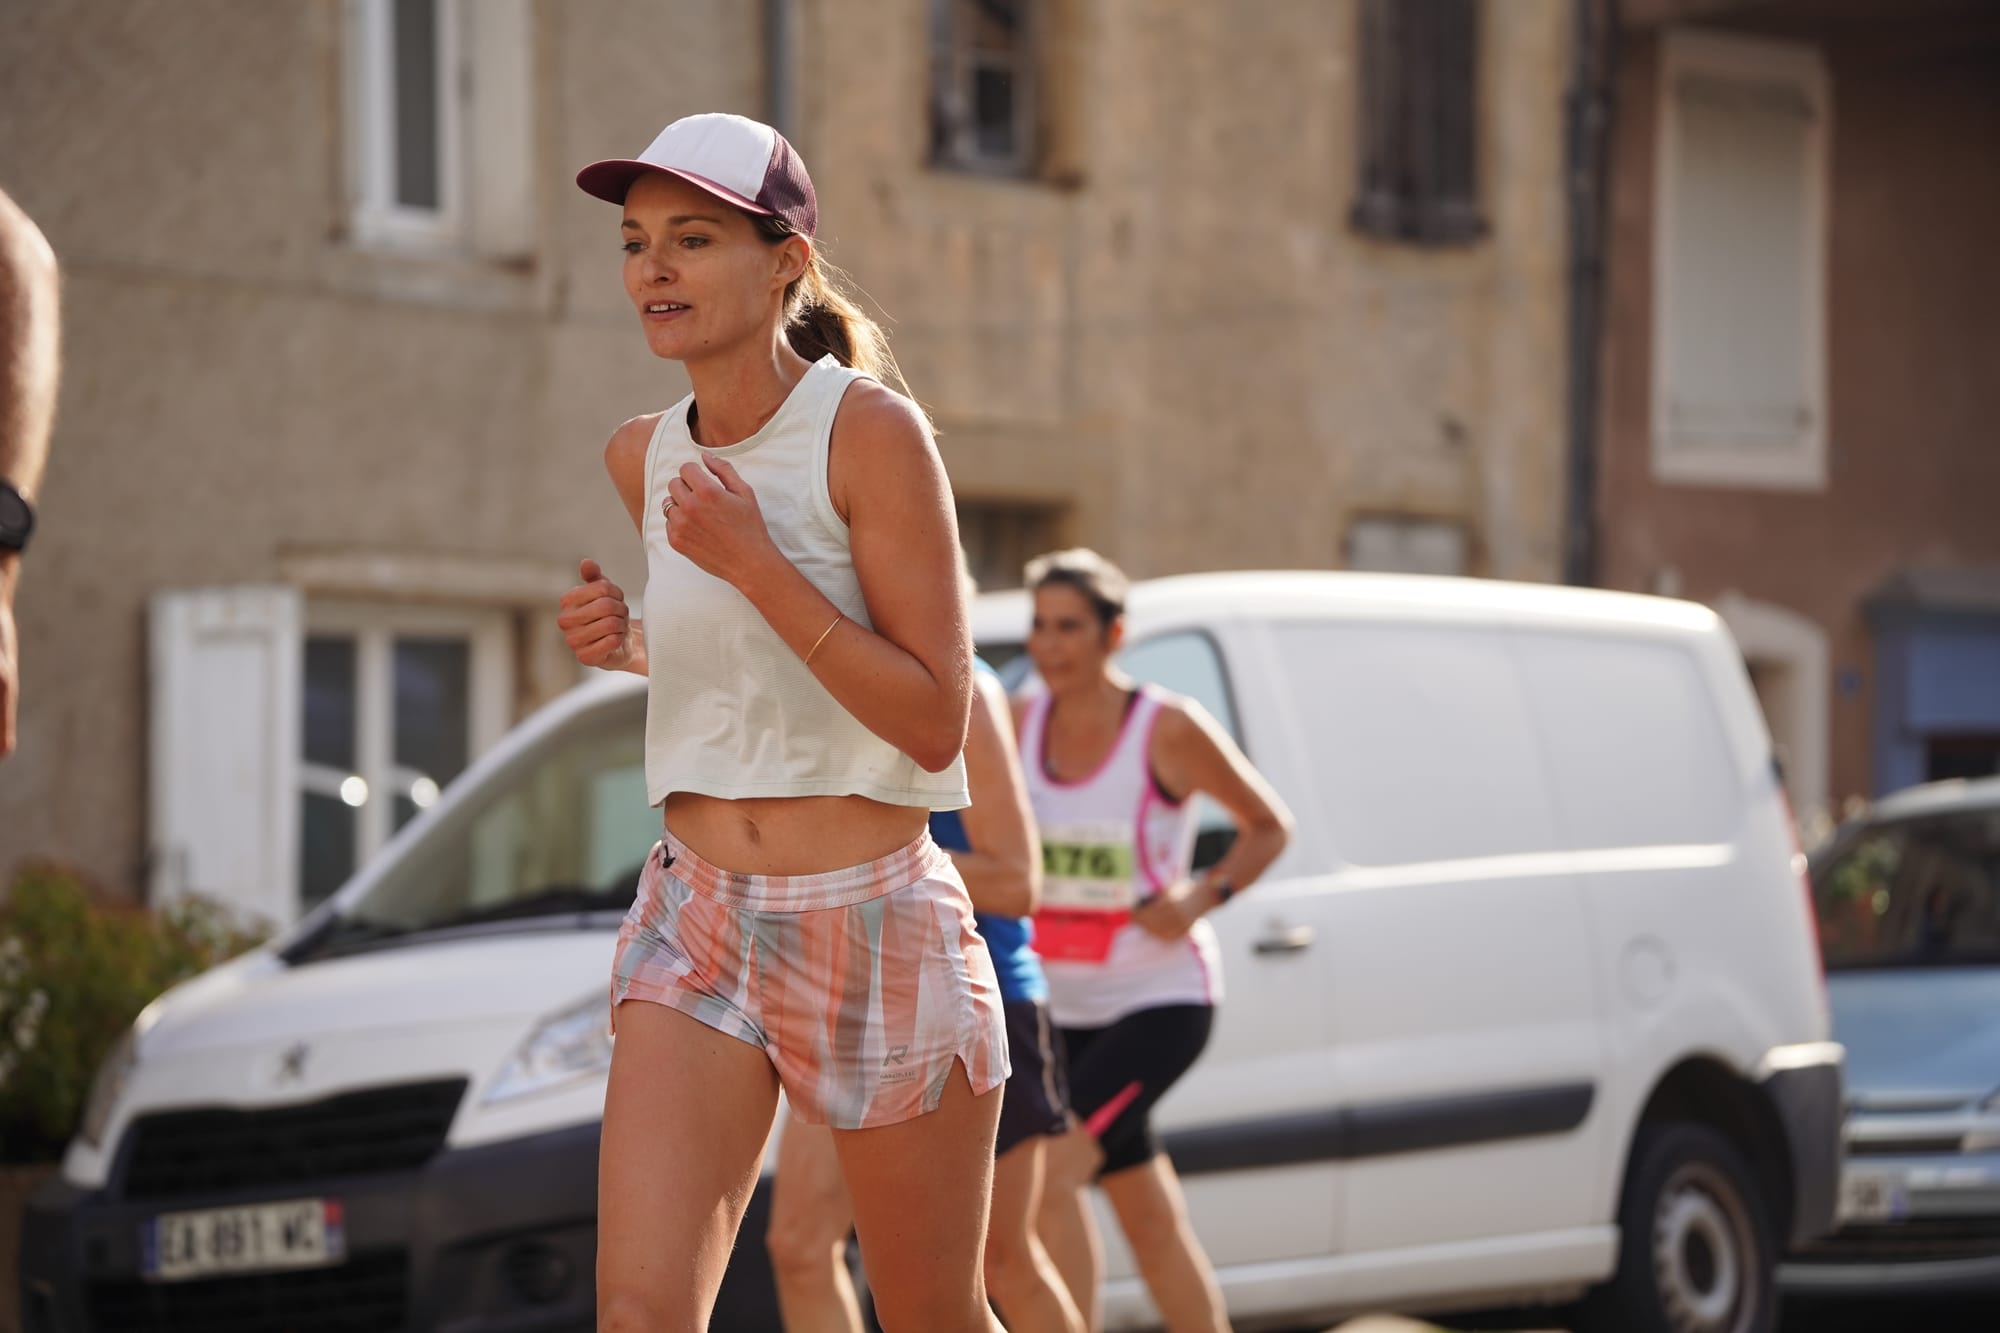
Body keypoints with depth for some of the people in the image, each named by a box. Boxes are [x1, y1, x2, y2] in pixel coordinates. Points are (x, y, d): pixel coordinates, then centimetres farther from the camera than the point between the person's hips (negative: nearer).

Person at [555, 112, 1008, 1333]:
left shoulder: (874, 432, -12)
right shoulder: (644, 457, 6)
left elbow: (934, 722, -16)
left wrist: (750, 563, -21)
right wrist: (626, 641, 4)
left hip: (879, 924, -4)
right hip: (700, 922, 4)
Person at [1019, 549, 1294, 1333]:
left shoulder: (1168, 730, -12)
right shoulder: (1022, 724, 1)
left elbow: (1269, 826, -2)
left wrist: (1202, 899, -16)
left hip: (1161, 998, -5)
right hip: (1067, 1004, 6)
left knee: (1049, 1172, -22)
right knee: (1150, 1220, 13)